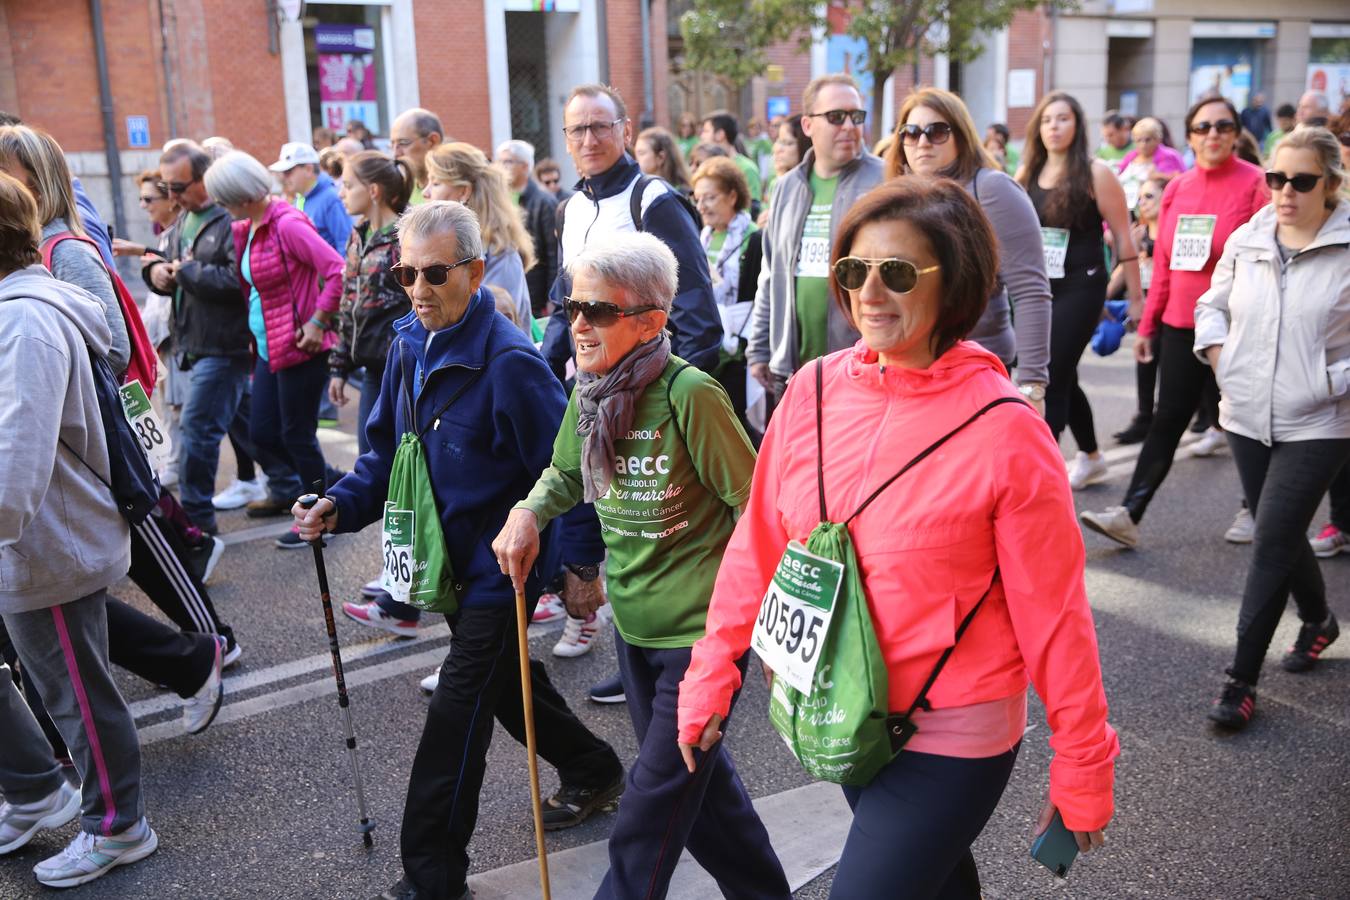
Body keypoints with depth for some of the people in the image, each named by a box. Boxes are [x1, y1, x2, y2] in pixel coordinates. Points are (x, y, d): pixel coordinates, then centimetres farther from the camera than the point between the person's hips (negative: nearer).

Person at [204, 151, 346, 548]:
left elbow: (338, 270, -24)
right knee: (261, 432, 14)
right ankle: (287, 491, 36)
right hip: (268, 347, 9)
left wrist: (317, 322, -21)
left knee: (297, 434, 2)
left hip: (299, 347, -9)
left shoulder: (287, 224, -18)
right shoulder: (246, 228, 9)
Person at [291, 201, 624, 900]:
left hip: (502, 566, -9)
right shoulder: (408, 344, 2)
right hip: (449, 559, 9)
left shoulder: (508, 361, -24)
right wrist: (340, 507, -4)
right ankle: (591, 770, 47)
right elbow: (387, 448, 10)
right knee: (504, 679, 24)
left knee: (457, 712, -4)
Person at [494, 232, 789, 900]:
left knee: (653, 801, 3)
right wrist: (528, 512, -3)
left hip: (700, 629, -8)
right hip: (632, 622, 8)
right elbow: (566, 473, 17)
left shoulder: (688, 393, -22)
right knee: (699, 779, 22)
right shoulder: (588, 391, 0)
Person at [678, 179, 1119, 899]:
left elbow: (1052, 612, -12)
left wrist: (1082, 770, -6)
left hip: (952, 736, -5)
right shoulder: (815, 390, -6)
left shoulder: (1004, 431, -19)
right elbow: (759, 545, 2)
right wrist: (709, 675, 3)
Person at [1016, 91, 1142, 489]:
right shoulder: (1026, 173, 8)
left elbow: (1123, 236, -4)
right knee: (1062, 378, 15)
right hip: (1038, 288, 5)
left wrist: (1135, 295, -4)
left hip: (1080, 288, -5)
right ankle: (1091, 458, 34)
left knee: (1051, 378, -11)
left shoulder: (1096, 173, -5)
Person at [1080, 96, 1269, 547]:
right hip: (1180, 324, 4)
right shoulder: (1176, 189, 8)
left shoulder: (1255, 184, -6)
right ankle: (1130, 514, 2)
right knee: (1168, 419, 3)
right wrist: (1147, 324, 12)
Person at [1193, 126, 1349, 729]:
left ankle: (1242, 679, 2)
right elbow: (1212, 305, 18)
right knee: (1279, 537, 17)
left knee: (1272, 544, -7)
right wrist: (1217, 353, 2)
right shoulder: (1246, 240, 4)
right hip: (1247, 417, 5)